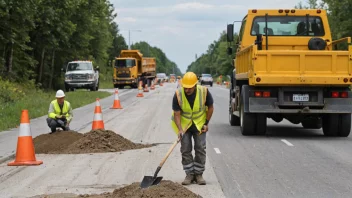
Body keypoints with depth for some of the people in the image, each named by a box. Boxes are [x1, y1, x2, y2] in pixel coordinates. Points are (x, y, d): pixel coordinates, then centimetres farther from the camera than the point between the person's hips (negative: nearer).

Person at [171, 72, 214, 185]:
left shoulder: (204, 92, -21)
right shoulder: (178, 95, -22)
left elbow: (210, 107, -4)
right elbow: (176, 114, -17)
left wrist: (206, 123, -5)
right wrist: (180, 130, -27)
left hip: (199, 124, 0)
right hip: (184, 125, 0)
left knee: (200, 149, 0)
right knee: (185, 149, -1)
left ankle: (199, 174, 10)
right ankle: (189, 174, 9)